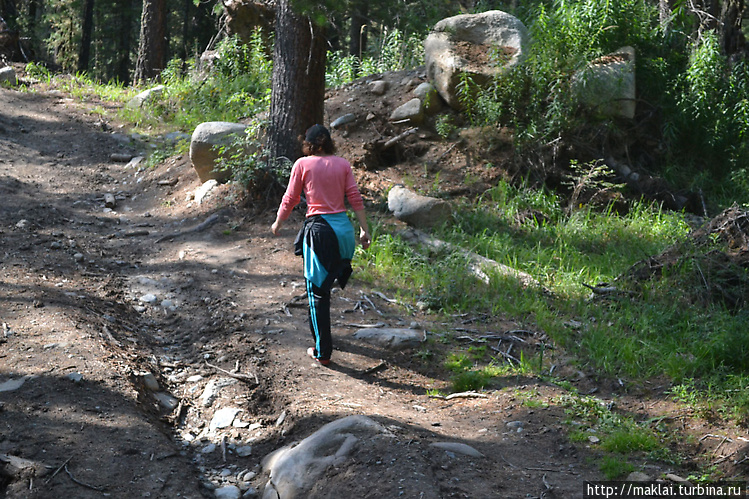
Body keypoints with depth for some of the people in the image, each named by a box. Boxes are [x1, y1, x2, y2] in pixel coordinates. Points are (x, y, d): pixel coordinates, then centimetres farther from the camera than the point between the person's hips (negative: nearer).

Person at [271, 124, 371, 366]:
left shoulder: (303, 164, -2)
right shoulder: (343, 164, 6)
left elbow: (290, 199, 3)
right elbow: (355, 198, 3)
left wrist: (277, 224, 18)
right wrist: (364, 229, 7)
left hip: (319, 230, -4)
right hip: (343, 227, 4)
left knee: (317, 292, 3)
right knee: (325, 285, 22)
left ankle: (322, 352, 5)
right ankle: (321, 333, 34)